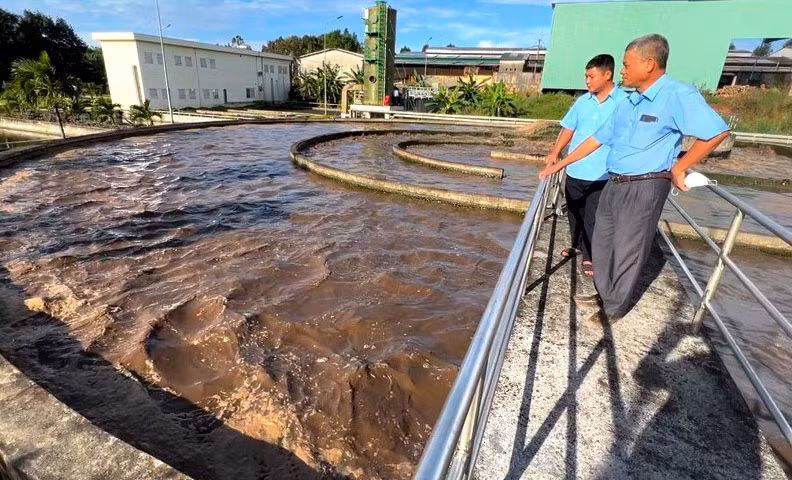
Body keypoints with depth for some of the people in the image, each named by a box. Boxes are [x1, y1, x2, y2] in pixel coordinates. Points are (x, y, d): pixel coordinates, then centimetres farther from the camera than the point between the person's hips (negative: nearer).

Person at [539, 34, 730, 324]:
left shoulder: (677, 95, -14)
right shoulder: (627, 104, 10)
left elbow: (717, 132, -18)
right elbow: (598, 139, 13)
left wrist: (678, 168, -11)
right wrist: (560, 164, 12)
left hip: (644, 187, -8)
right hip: (614, 184, 8)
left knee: (627, 250, 3)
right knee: (602, 243, 16)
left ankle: (615, 307, 20)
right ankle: (604, 294, 34)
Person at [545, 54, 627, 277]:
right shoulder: (583, 101, 6)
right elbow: (568, 128, 11)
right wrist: (555, 152, 0)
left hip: (602, 174, -4)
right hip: (575, 171, 5)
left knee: (593, 218, 3)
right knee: (574, 213, 18)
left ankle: (590, 256, 19)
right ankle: (578, 245, 38)